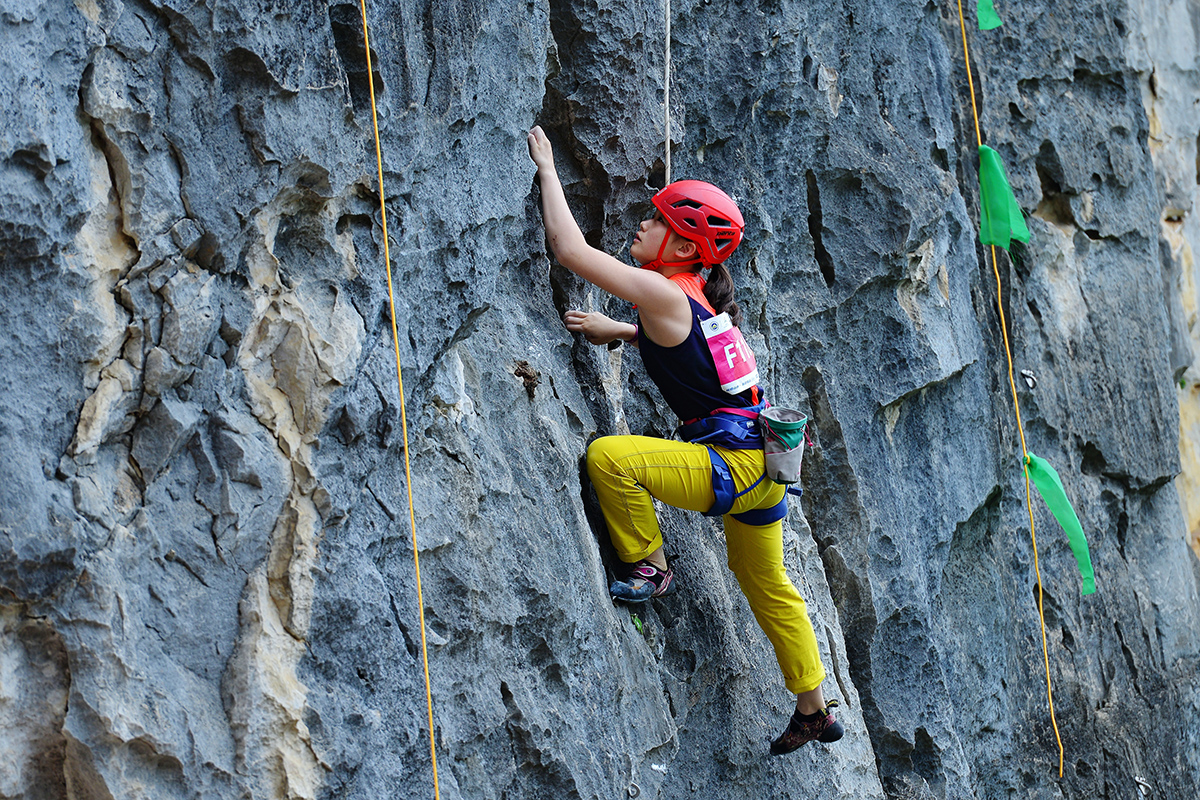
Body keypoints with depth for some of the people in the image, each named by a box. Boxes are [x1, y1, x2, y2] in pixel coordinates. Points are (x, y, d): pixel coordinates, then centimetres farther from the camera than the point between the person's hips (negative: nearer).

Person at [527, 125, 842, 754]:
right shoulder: (702, 296, 11)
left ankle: (647, 566, -1)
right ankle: (815, 712, 38)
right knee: (769, 588, 25)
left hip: (735, 466, -10)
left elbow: (570, 249, -17)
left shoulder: (663, 294, -16)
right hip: (762, 464, 10)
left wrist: (546, 168, -6)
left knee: (609, 456, -20)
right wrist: (618, 331, 24)